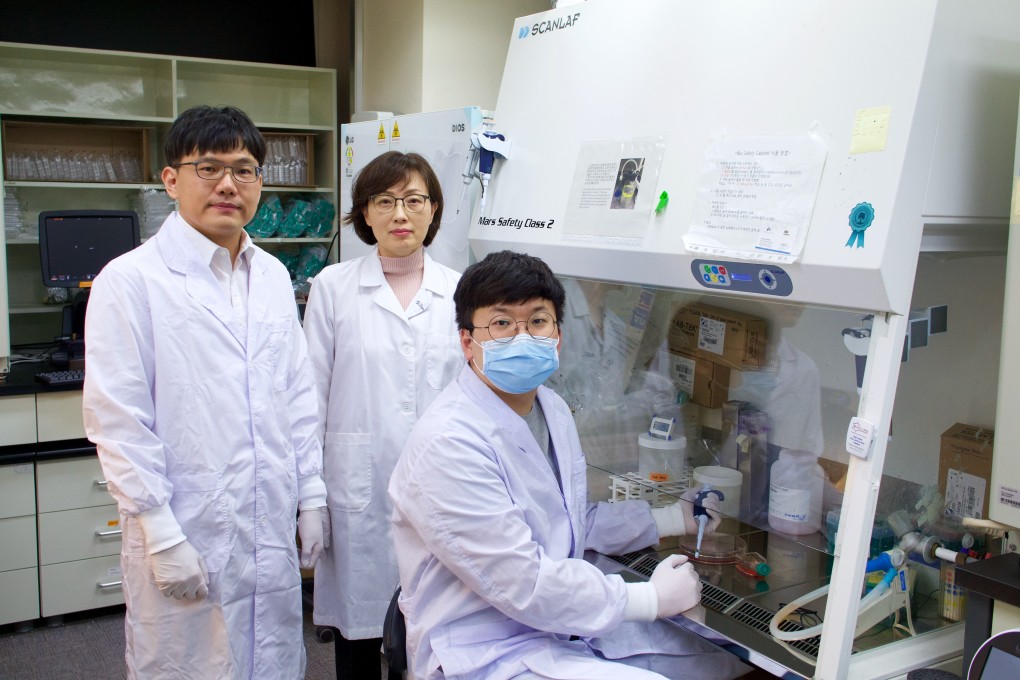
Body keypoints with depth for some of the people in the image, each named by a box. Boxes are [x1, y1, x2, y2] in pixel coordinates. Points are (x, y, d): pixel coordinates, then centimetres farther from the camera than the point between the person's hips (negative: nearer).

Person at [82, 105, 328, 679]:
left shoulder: (273, 275, 9)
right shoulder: (131, 280, -8)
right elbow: (118, 420, -11)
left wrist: (312, 497, 10)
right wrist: (161, 535, -13)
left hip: (272, 534, 5)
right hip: (186, 538, -5)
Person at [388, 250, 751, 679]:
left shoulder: (552, 410, 5)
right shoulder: (447, 444, -25)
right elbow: (523, 584, -24)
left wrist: (671, 519, 13)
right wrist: (650, 599, -16)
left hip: (562, 621, 8)